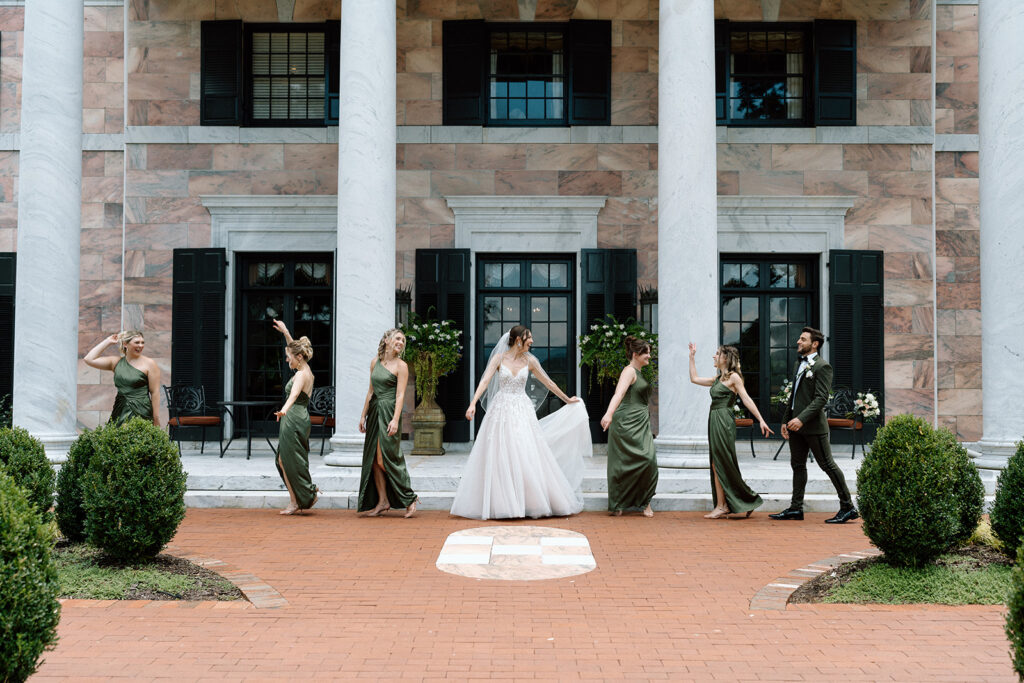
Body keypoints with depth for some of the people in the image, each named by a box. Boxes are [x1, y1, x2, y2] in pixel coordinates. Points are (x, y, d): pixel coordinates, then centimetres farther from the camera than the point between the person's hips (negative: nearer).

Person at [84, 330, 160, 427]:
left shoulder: (149, 363, 1)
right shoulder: (116, 362, 12)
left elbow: (154, 392, -2)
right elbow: (89, 359, 7)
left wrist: (156, 420, -7)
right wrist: (107, 341, 9)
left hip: (141, 413, -4)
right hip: (120, 412, 4)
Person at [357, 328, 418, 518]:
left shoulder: (400, 365, -4)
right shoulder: (375, 362, 13)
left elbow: (400, 395, -10)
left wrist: (395, 419, -19)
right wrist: (363, 415, 15)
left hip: (389, 412, -6)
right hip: (375, 412, 6)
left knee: (385, 459, -9)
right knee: (373, 460, 4)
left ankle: (409, 499, 3)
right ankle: (382, 502, 12)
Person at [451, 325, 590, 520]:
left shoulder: (529, 361, 5)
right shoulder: (499, 358, -2)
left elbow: (548, 383, 16)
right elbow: (485, 381, -12)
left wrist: (567, 400, 23)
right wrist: (473, 404, -25)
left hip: (522, 411, 2)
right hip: (501, 410, -2)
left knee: (527, 457, -3)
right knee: (500, 458, -2)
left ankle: (533, 502, 7)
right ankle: (501, 504, 6)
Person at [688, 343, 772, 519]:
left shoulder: (734, 377, -4)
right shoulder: (717, 379, 19)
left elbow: (746, 399, -9)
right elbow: (694, 378, 28)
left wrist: (761, 420, -15)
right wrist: (692, 357, 30)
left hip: (724, 422, -8)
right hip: (714, 421, 8)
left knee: (723, 465, -5)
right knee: (716, 465, 4)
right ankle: (722, 506, 6)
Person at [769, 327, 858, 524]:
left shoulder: (822, 366, -11)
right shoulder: (799, 364, 17)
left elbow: (821, 398, -19)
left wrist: (802, 419, -26)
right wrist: (786, 420, 17)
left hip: (813, 426, -9)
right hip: (796, 426, 9)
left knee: (828, 465, -3)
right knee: (797, 465, 13)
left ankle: (848, 507, 5)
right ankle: (796, 508, 20)